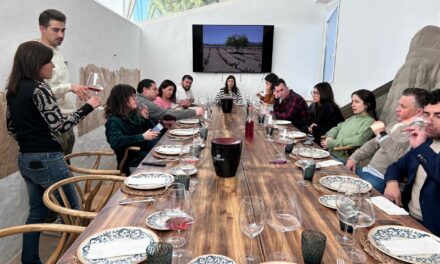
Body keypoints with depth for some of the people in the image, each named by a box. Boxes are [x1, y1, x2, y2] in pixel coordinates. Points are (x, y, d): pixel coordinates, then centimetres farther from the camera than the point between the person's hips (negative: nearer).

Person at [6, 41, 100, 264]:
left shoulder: (13, 90, 10)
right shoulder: (39, 88, -17)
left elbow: (11, 126, 15)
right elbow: (60, 125, -19)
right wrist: (87, 107, -11)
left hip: (25, 160, 9)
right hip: (46, 161, -9)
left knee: (36, 212, 18)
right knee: (71, 210, 6)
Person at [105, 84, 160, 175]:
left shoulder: (133, 116, 13)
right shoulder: (114, 121, -9)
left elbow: (152, 131, 23)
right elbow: (116, 142, -28)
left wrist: (146, 118, 3)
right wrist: (142, 137, -30)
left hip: (149, 152, 8)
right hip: (134, 163, -8)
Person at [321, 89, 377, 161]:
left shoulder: (370, 121, -4)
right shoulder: (353, 118, 20)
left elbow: (358, 140, -17)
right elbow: (337, 128, 19)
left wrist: (332, 143, -15)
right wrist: (329, 137, -4)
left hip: (343, 159, -7)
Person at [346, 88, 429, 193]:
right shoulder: (395, 125, 14)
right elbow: (373, 144, 21)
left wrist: (382, 135, -22)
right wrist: (353, 158, 6)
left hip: (382, 179, -9)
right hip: (367, 170, 9)